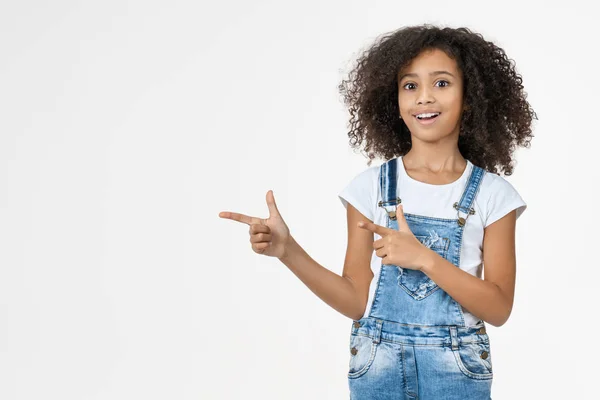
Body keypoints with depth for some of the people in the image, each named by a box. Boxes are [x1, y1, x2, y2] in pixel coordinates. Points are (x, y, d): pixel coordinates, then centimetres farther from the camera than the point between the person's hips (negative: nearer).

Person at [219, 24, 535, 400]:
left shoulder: (493, 194, -4)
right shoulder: (369, 187, -2)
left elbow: (499, 309, -9)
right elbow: (358, 301, -3)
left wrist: (424, 258, -21)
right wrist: (287, 250, -15)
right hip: (378, 368, 1)